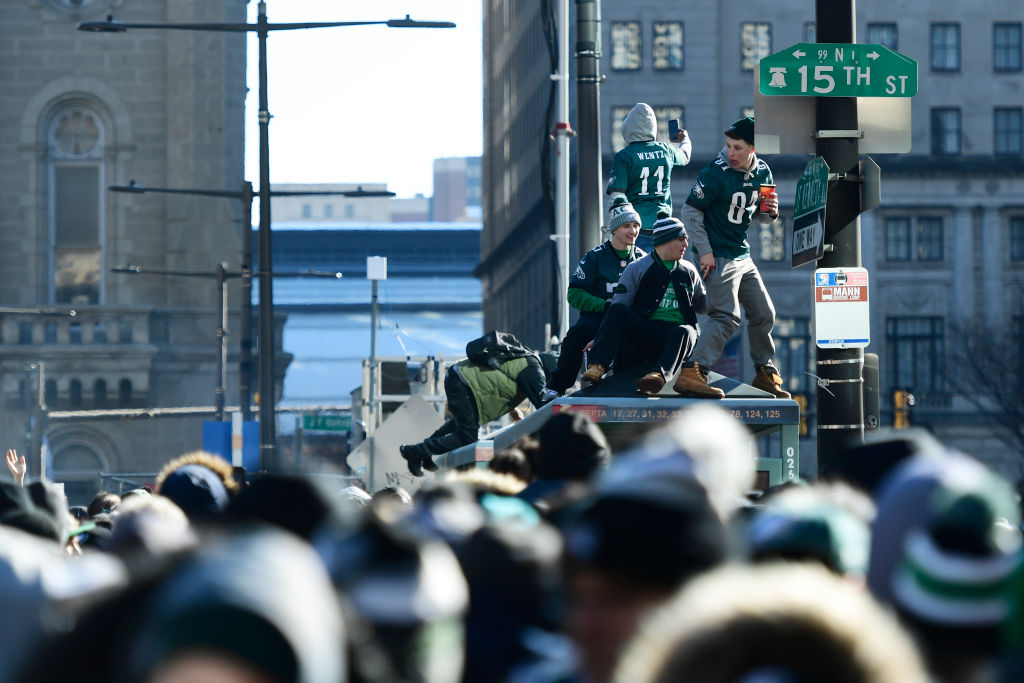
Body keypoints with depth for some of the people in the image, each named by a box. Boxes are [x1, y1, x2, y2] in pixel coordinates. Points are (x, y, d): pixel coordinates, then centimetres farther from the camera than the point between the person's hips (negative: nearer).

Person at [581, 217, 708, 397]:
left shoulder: (689, 271, 20)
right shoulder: (637, 269, 9)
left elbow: (700, 305, 28)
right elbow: (619, 304, 3)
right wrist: (600, 339, -7)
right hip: (644, 333, -1)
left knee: (685, 331, -36)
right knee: (618, 310, -28)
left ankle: (660, 375, -64)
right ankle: (597, 366, -41)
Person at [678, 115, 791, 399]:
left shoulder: (762, 173, 4)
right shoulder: (716, 172, -16)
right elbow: (691, 210, -12)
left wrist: (770, 211, -7)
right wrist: (704, 251, -17)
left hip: (743, 256, 7)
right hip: (718, 256, -7)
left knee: (764, 314, 11)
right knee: (727, 316, -20)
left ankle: (766, 373, 25)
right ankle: (693, 372, -24)